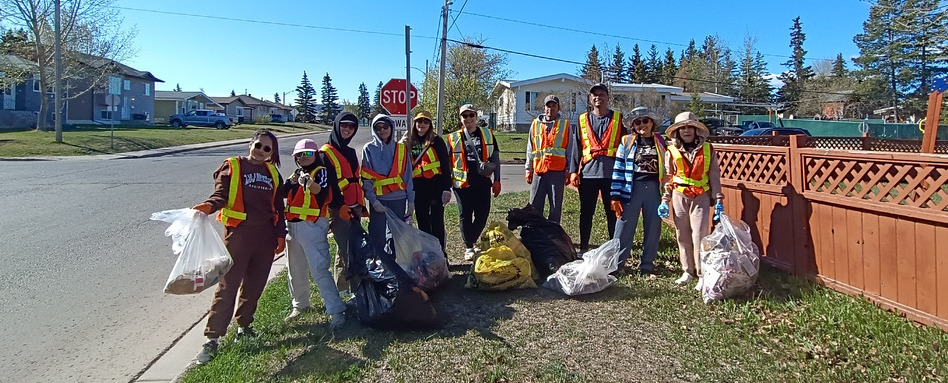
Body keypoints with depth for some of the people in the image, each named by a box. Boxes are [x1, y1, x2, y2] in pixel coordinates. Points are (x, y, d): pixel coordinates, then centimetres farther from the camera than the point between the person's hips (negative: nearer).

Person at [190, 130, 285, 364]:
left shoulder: (272, 173, 15)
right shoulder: (233, 167, 2)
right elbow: (222, 194, -11)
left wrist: (280, 235, 11)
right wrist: (209, 206, -32)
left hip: (265, 235, 5)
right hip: (238, 232, -4)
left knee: (255, 284, 11)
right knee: (228, 285, -7)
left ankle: (244, 325, 28)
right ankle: (212, 337, -2)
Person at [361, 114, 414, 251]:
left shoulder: (400, 148, 9)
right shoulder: (369, 149, 3)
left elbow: (408, 175, 8)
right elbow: (366, 178, -2)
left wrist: (411, 201, 4)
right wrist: (373, 200, -12)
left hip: (399, 200, 2)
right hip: (378, 200, -2)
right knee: (378, 237, -2)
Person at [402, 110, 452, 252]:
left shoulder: (437, 141, 1)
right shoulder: (409, 142, 12)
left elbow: (445, 166, -3)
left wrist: (446, 189, -9)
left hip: (435, 186, -4)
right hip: (418, 188, 4)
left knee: (437, 222, -4)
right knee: (422, 223, 9)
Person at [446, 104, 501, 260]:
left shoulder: (488, 135, 9)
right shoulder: (453, 138, 6)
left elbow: (495, 158, 10)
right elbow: (447, 164, 8)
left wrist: (497, 180, 5)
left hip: (483, 182, 1)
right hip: (463, 183, -1)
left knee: (482, 215, 4)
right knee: (466, 216, 4)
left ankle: (470, 241, 25)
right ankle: (468, 248, 16)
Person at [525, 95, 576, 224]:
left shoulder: (565, 125, 7)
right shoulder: (535, 124, 13)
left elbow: (571, 149, 7)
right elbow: (530, 149, 16)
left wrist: (570, 171, 2)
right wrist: (528, 170, 13)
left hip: (557, 171, -2)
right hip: (538, 171, 2)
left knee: (556, 207, 3)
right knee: (534, 206, 2)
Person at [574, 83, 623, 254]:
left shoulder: (618, 119, 9)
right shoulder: (583, 120, 12)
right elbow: (576, 147, 9)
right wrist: (573, 171, 0)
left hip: (611, 173, -1)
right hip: (588, 172, 1)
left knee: (613, 213, 4)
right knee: (586, 213, 7)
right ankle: (583, 248, 17)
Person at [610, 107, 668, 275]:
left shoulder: (660, 142, 9)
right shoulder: (627, 142, 4)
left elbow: (666, 168, 13)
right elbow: (619, 169, 0)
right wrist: (615, 196, -7)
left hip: (654, 189, 2)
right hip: (632, 188, -2)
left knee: (653, 227, 6)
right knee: (625, 226, -3)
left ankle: (647, 264, 18)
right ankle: (617, 263, 4)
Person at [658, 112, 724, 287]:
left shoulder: (707, 149, 3)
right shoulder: (672, 151, 5)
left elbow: (714, 176, 5)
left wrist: (718, 200, 1)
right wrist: (664, 201, 4)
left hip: (701, 197, -2)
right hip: (679, 197, 2)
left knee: (699, 236, -6)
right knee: (682, 236, 7)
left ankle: (703, 274, 4)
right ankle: (688, 271, 20)